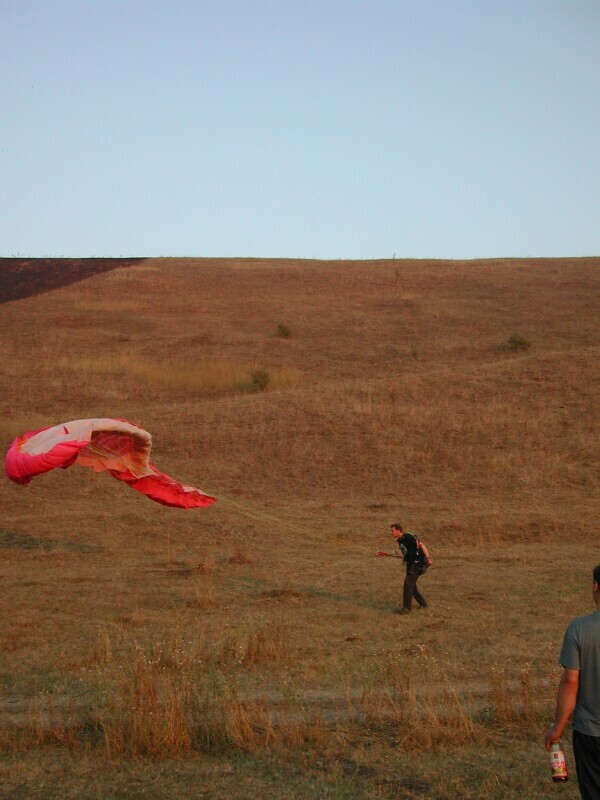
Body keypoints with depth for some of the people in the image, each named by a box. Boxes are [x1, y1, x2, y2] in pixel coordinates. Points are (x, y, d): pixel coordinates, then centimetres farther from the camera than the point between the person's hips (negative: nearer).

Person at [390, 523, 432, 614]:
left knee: (408, 583, -16)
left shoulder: (408, 537, -20)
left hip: (417, 563, -9)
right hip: (411, 563, 9)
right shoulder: (399, 540, 7)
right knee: (411, 585, 11)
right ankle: (422, 603, 27)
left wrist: (428, 558, -30)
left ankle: (407, 607, -14)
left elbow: (421, 545, -23)